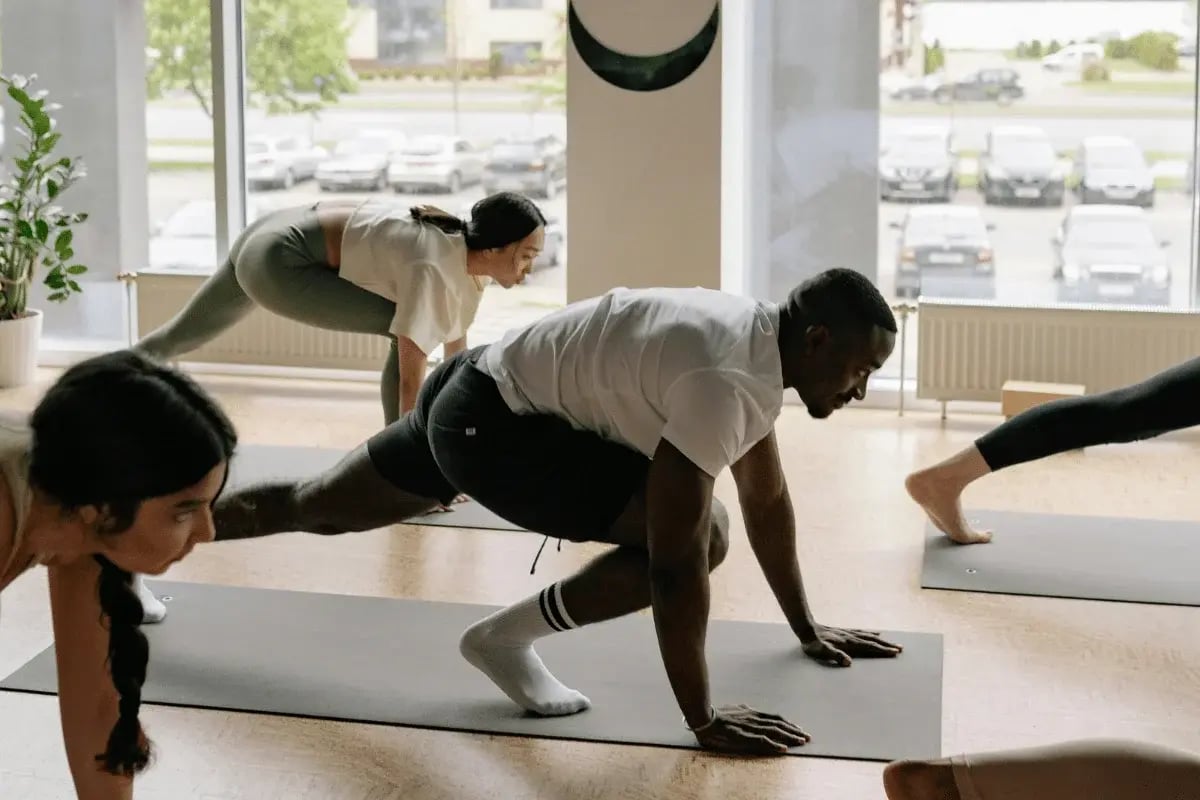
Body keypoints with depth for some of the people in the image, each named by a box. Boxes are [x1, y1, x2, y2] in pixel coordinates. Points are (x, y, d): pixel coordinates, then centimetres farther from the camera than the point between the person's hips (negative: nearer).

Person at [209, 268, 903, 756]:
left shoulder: (759, 351, 1)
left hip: (482, 398, 10)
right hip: (487, 422, -10)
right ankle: (507, 637, -4)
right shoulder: (725, 383, -29)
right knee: (697, 536, -18)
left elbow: (767, 499, 14)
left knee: (312, 509, 26)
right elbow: (674, 561, -30)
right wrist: (703, 720, -24)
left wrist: (808, 628, 20)